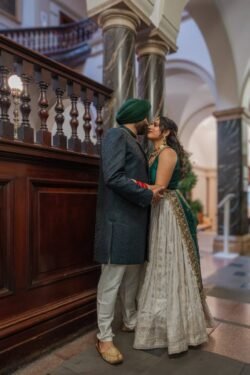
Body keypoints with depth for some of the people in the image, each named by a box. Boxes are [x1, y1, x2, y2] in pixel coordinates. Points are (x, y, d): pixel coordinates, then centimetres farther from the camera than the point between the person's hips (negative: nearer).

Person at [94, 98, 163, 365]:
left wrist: (151, 192, 6)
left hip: (135, 219, 9)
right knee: (112, 279, 0)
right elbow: (114, 177, -20)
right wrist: (148, 195, -13)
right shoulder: (116, 135, -7)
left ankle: (131, 322, 35)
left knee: (132, 276, 18)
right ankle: (104, 338, 14)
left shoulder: (134, 142, 21)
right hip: (119, 219, -9)